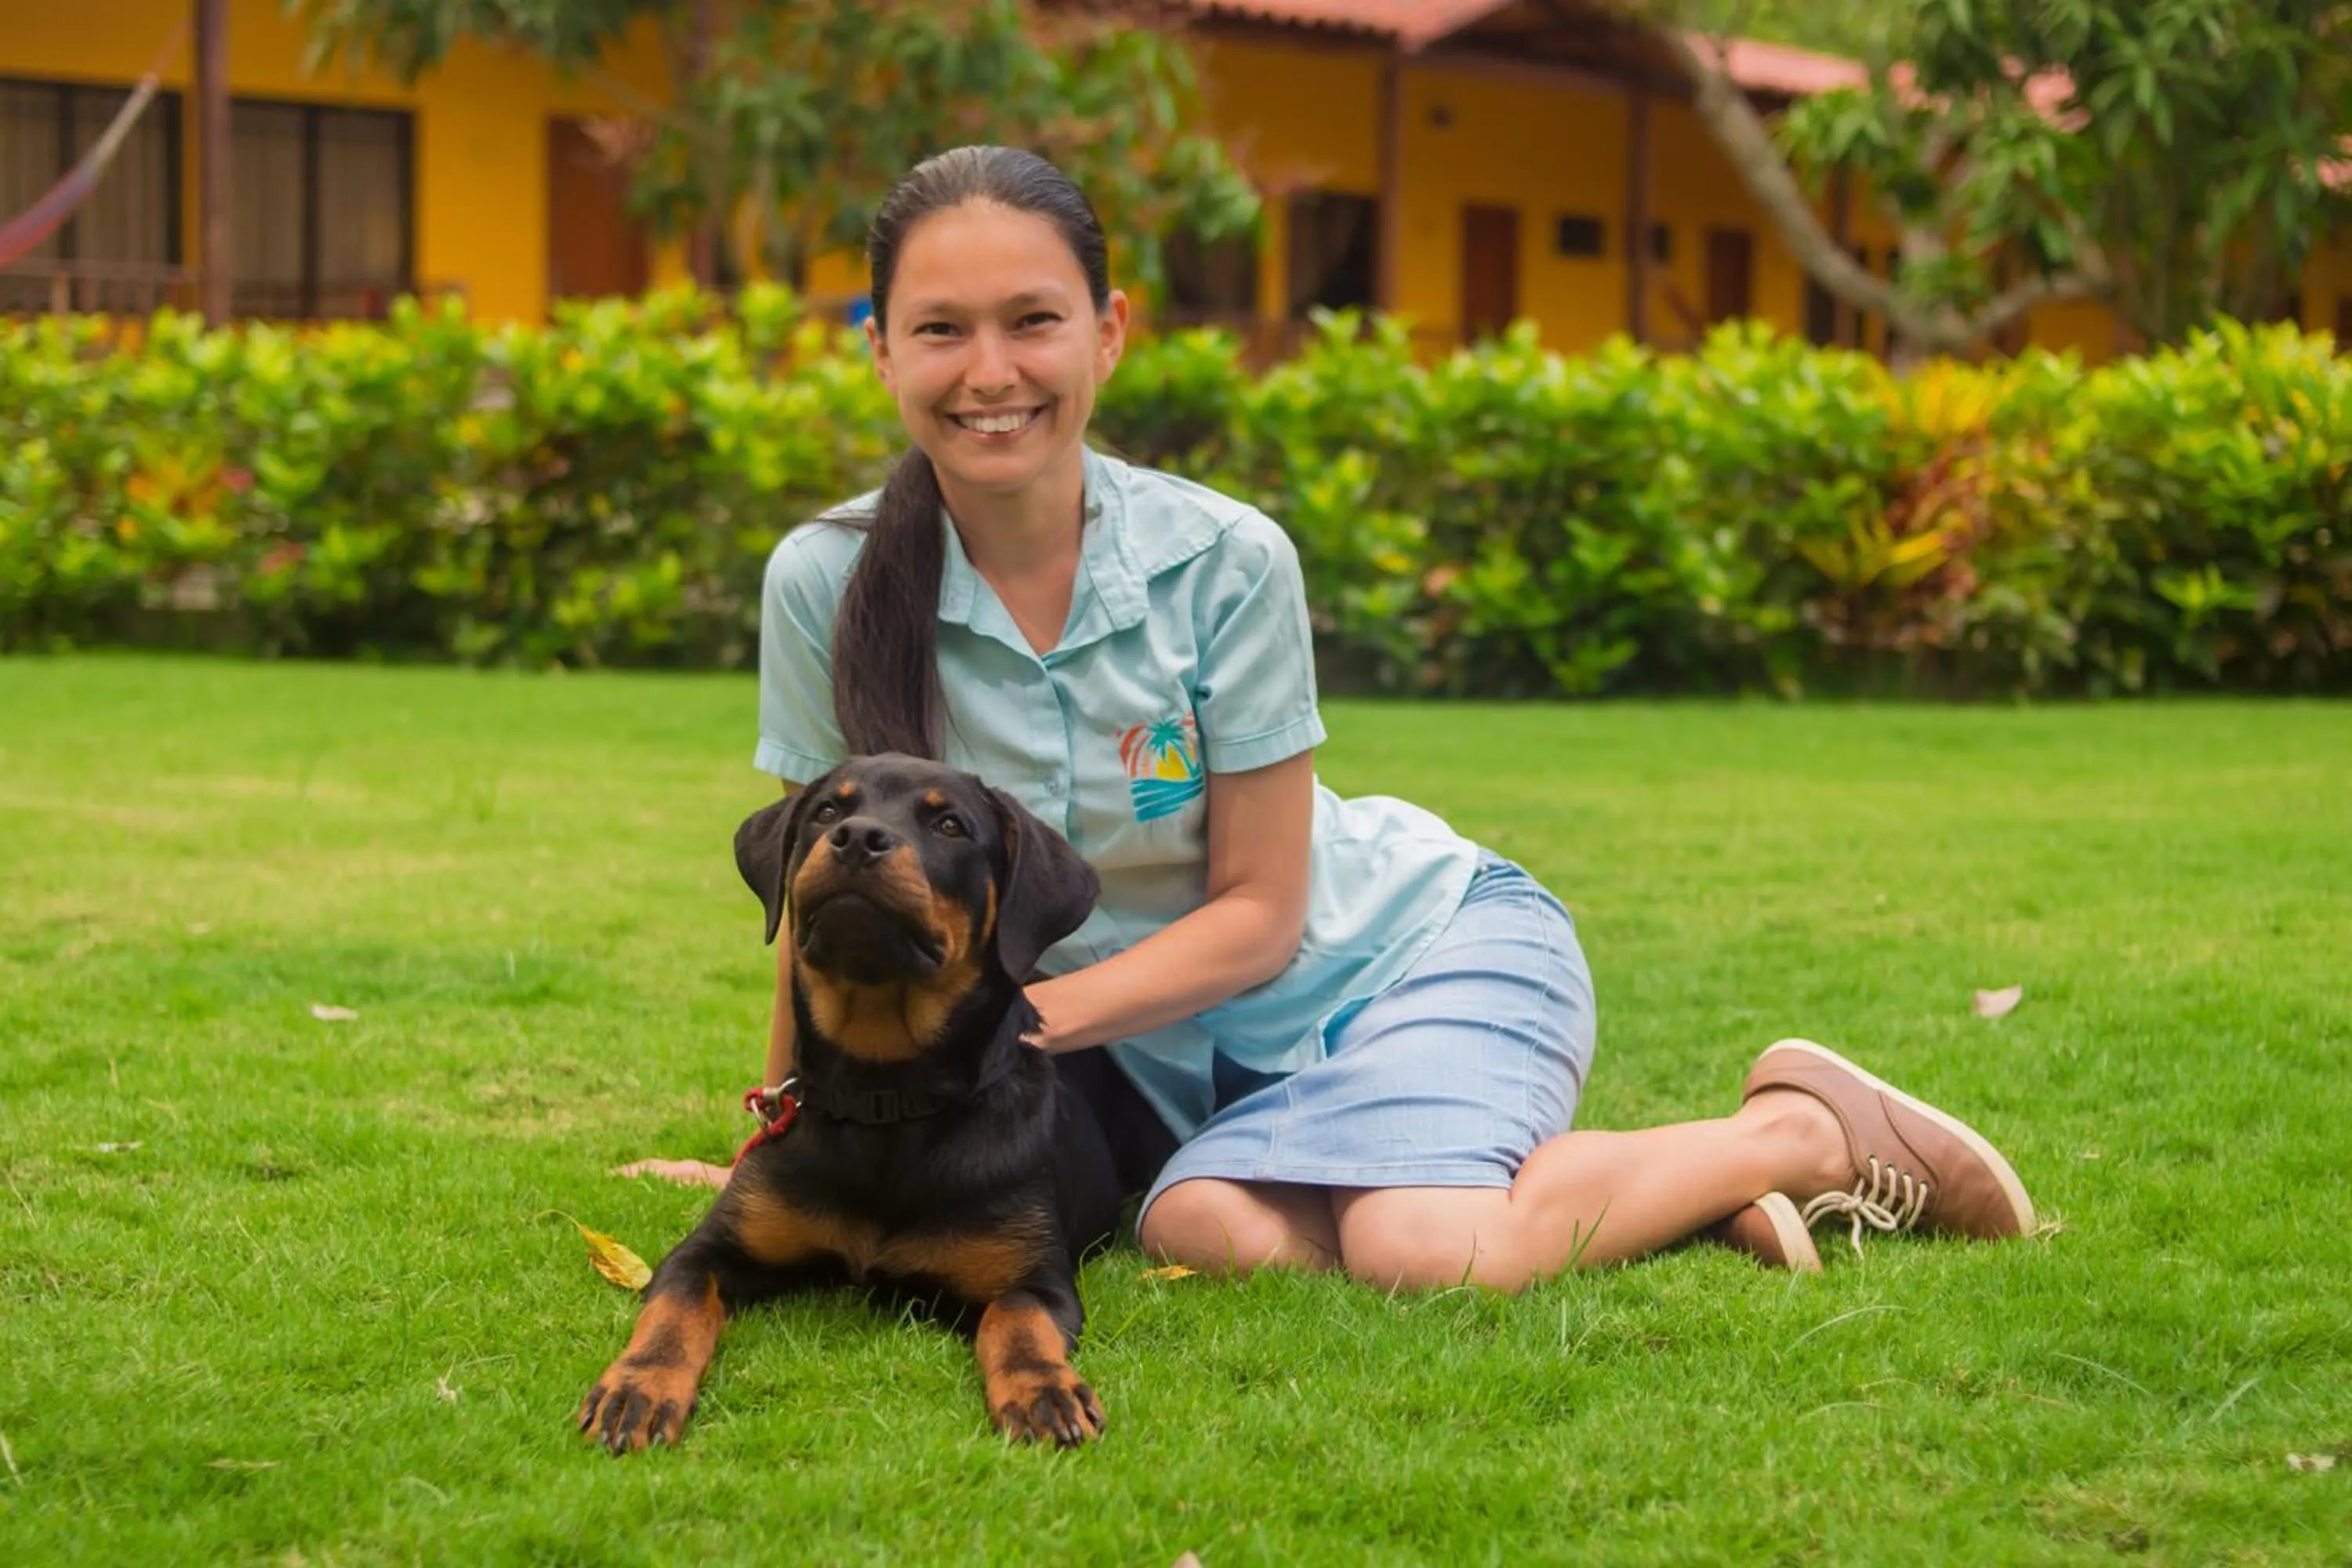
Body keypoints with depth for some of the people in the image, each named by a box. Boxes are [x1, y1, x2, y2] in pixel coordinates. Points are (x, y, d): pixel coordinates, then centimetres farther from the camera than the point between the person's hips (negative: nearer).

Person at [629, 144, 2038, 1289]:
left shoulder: (1223, 564, -18)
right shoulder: (827, 587, -12)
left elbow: (1259, 910, -12)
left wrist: (1018, 1017, -22)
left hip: (1428, 940, -3)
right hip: (1196, 1051, 3)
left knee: (1427, 1250, -32)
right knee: (1206, 1232, -32)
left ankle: (1805, 1132, -5)